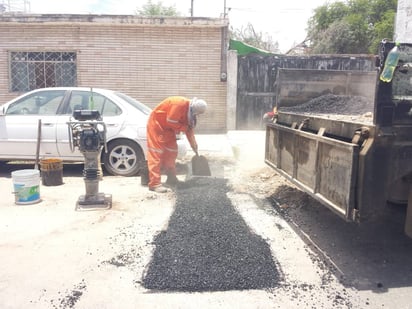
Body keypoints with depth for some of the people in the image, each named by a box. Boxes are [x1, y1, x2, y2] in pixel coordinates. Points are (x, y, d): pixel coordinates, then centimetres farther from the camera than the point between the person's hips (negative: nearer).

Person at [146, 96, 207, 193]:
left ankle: (171, 179, 21)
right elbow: (171, 122, -29)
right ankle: (154, 184, -14)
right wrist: (185, 127, -16)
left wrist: (193, 144, 1)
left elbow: (189, 128, 5)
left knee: (171, 152, 10)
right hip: (156, 123, -9)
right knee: (156, 153, -13)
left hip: (168, 128, 9)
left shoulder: (190, 110, -2)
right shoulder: (179, 104, -30)